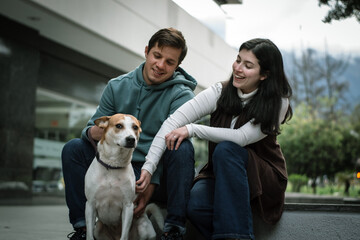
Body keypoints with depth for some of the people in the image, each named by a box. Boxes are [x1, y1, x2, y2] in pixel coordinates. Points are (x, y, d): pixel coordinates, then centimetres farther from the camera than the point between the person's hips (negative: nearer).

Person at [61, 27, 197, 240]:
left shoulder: (181, 95, -9)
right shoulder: (117, 86, 4)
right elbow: (94, 126, 5)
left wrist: (151, 183, -32)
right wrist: (93, 132, -23)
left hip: (159, 176, -3)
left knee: (183, 147, -32)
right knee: (73, 148, -10)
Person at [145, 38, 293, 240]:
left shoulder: (278, 102, -12)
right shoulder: (220, 92, -7)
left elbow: (241, 137, -24)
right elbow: (174, 121, -17)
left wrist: (192, 129, -25)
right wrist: (149, 166, -28)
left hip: (264, 177, -1)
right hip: (220, 175, 2)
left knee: (226, 149, -33)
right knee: (196, 207, -32)